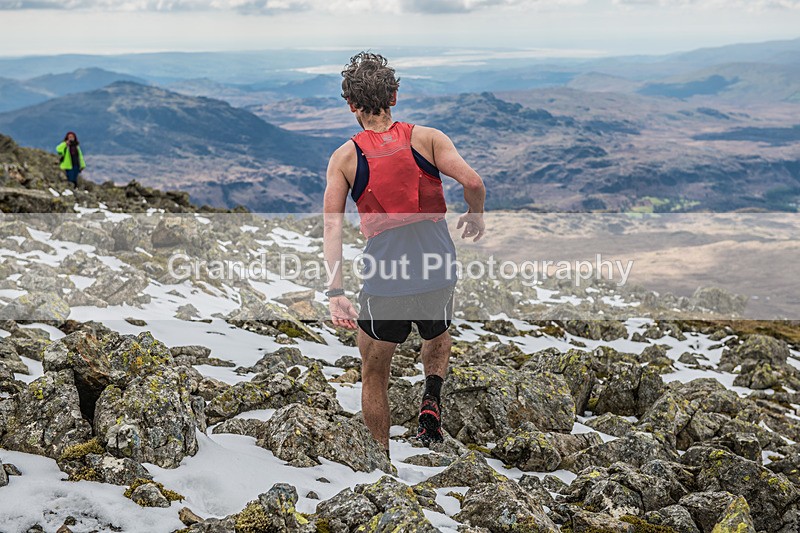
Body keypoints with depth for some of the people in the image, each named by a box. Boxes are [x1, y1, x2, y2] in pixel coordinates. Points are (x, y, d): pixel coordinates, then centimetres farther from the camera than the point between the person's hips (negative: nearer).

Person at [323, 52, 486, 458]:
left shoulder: (344, 157, 3)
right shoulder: (426, 138, 2)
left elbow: (332, 227, -6)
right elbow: (473, 182, -11)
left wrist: (335, 293, -9)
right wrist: (475, 216, 10)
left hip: (383, 280, -1)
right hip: (437, 272, 1)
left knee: (374, 374, 20)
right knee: (438, 339, 33)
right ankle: (432, 398, 7)